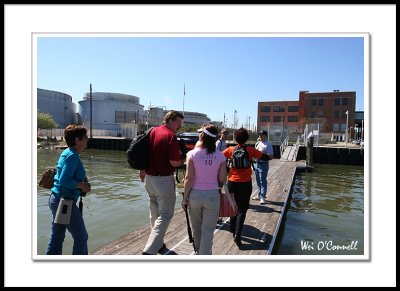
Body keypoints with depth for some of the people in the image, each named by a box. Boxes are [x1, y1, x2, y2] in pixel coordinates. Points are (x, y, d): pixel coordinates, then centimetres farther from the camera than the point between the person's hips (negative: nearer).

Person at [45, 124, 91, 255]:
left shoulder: (66, 153, 11)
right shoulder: (72, 156, -18)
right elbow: (65, 181, -25)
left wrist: (82, 180, 6)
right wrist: (82, 185, -13)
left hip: (56, 199, 10)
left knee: (56, 238, 17)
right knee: (81, 237, 5)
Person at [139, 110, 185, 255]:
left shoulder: (152, 131, 8)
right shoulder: (171, 136, -16)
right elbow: (174, 162, -20)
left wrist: (142, 170, 26)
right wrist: (183, 161, 2)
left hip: (149, 178, 8)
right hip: (164, 180, -8)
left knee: (155, 213, 20)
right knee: (165, 215, 1)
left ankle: (158, 244, 33)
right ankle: (150, 250, -5)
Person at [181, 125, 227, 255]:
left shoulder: (192, 154, -10)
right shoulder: (220, 156, -5)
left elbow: (189, 178, -12)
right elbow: (222, 179, -4)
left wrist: (185, 198, -2)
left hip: (195, 195, 1)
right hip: (213, 195, -1)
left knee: (196, 227, 23)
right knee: (208, 230, 10)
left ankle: (198, 250, 46)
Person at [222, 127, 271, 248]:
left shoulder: (231, 150, -4)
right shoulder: (250, 150, -7)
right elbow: (266, 158, -6)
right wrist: (254, 155, 12)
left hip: (232, 182, 2)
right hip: (245, 184, -2)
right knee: (242, 209, 4)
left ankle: (233, 229, 35)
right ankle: (237, 234, -7)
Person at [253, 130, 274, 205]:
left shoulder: (268, 145, -12)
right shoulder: (257, 143, 12)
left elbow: (271, 156, -17)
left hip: (263, 164, -8)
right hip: (256, 163, 8)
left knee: (263, 181, -4)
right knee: (258, 181, 16)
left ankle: (263, 197, 2)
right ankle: (259, 195, 29)